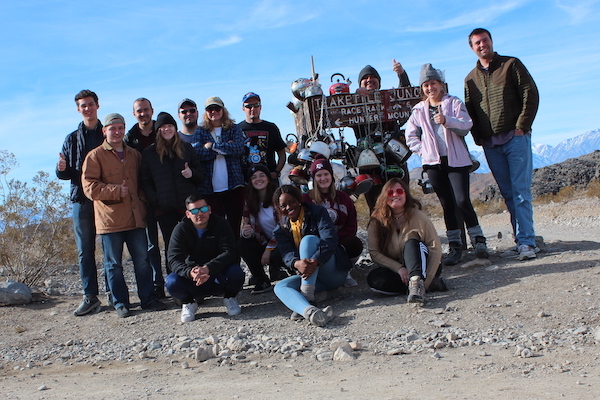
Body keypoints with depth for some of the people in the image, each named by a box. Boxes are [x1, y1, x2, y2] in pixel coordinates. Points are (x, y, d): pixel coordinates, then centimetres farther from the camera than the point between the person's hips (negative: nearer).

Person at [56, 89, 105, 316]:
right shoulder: (72, 139, 14)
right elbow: (65, 174, 14)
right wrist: (61, 169, -9)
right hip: (82, 200, 3)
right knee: (85, 251, 3)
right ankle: (90, 297, 9)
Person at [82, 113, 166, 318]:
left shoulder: (134, 155, 16)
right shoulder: (95, 156, -1)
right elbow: (90, 188, -9)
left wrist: (142, 202, 7)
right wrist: (117, 191, -14)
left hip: (135, 217, 4)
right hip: (110, 219, -4)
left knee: (142, 260, 6)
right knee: (114, 264, 3)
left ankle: (148, 298, 16)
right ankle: (120, 303, 14)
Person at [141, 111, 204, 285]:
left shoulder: (187, 148, 11)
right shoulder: (149, 153, 9)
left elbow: (200, 176, 15)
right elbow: (145, 181, 7)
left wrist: (192, 173, -8)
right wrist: (155, 201, -7)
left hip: (188, 205, 0)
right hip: (165, 209, 0)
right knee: (171, 247, 5)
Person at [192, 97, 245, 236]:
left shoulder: (234, 129, 11)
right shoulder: (200, 132, 11)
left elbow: (239, 148, -9)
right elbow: (196, 153, -8)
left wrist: (213, 146, -10)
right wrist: (225, 148, -9)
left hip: (234, 186, 0)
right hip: (210, 188, 0)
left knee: (234, 226, 3)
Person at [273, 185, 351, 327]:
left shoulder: (317, 212, -3)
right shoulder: (281, 229, 8)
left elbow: (330, 239, -19)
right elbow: (287, 253, -10)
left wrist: (315, 261, -38)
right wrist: (297, 263, -36)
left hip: (334, 273, -4)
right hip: (311, 276, 4)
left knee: (309, 239, -25)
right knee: (280, 287, -22)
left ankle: (306, 294, -37)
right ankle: (309, 310, -54)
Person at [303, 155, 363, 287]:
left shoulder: (343, 198, 13)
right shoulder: (306, 199, 6)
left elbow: (352, 226, 7)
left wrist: (335, 239, -14)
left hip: (340, 242, 2)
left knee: (356, 244, -31)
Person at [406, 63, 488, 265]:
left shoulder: (455, 103, 6)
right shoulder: (419, 110, 13)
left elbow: (466, 125, -7)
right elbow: (410, 136, 13)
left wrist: (446, 120, -23)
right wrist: (424, 150, -1)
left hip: (456, 160, -2)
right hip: (433, 163, 3)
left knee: (462, 200, -13)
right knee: (447, 204, 4)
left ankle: (478, 239, 0)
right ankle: (455, 245, 9)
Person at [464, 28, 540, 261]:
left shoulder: (511, 65, 5)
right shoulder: (470, 79, 16)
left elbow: (530, 94, -1)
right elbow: (469, 111, 19)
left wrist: (521, 126, -9)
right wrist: (477, 136, 5)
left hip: (515, 138, -4)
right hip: (490, 145, 4)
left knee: (520, 191, -9)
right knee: (508, 194, 4)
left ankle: (526, 242, -9)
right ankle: (524, 239, 9)